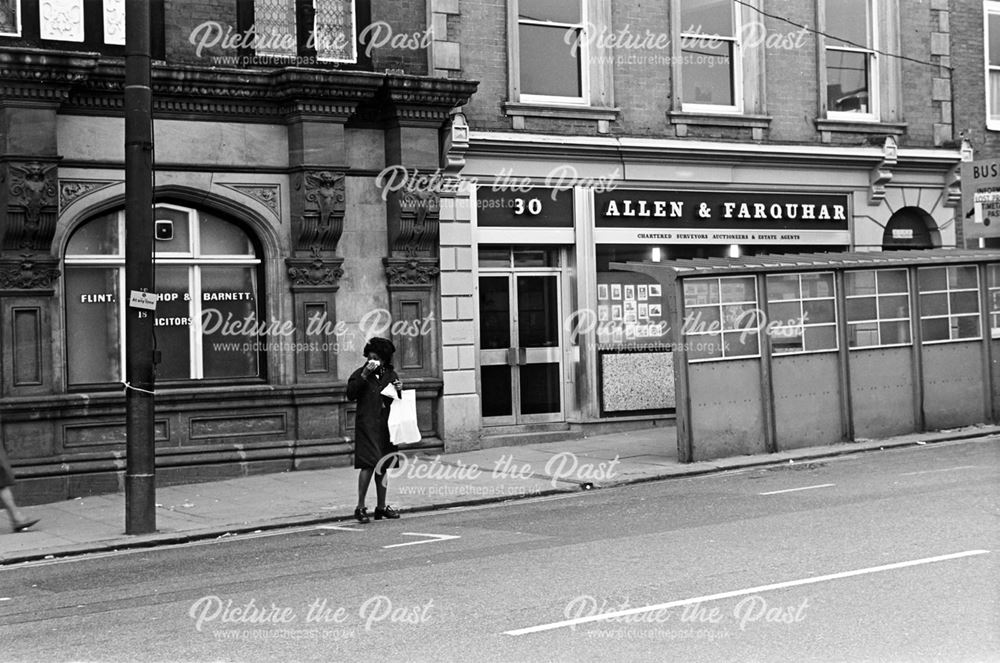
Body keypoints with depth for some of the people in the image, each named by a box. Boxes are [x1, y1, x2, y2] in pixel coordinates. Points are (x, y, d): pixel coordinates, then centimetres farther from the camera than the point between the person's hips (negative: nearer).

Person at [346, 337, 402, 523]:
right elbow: (350, 394, -14)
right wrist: (364, 375, -19)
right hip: (367, 426, -5)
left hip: (386, 425, 5)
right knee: (368, 464, -14)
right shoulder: (360, 374, 0)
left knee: (383, 466, 10)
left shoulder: (390, 375, 12)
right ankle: (360, 507, -9)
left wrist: (399, 390, -3)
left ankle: (381, 506, 18)